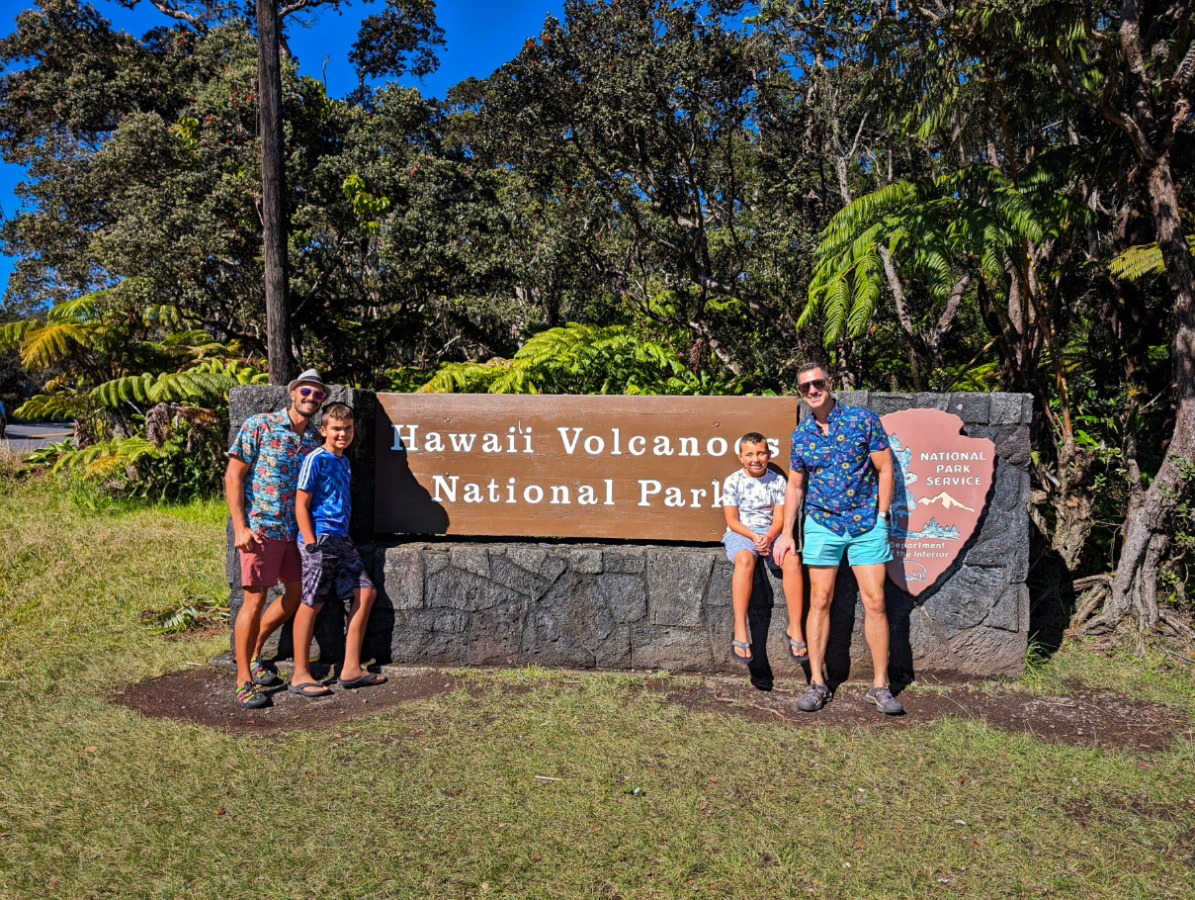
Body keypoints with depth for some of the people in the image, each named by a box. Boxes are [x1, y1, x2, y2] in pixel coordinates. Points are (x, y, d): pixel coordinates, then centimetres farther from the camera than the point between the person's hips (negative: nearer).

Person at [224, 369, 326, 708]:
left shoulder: (315, 439, 7)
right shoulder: (258, 426, -8)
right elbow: (233, 477, -9)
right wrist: (240, 528, -15)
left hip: (295, 530, 7)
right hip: (260, 527, -6)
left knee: (296, 593, 13)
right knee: (255, 600, -3)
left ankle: (252, 655, 31)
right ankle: (244, 680, 9)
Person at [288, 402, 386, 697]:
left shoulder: (344, 462, 15)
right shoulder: (316, 460, -9)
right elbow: (301, 504, -12)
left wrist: (343, 534, 17)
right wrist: (311, 544, -17)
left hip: (341, 539, 8)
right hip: (320, 539, -8)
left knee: (366, 592, 5)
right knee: (312, 603, -2)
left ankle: (351, 669, 10)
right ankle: (300, 675, 9)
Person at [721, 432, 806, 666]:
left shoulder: (777, 481, 5)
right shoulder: (732, 482, 0)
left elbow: (779, 519, 1)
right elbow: (732, 520, -2)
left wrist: (768, 537, -19)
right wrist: (754, 536, -17)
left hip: (771, 533, 2)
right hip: (740, 533, -2)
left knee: (792, 559, -30)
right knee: (745, 559, -37)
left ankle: (795, 628, -19)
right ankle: (740, 633, -38)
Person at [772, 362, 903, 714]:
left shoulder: (863, 420, -4)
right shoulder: (801, 434, 4)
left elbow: (885, 469, 0)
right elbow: (795, 485, 12)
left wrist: (881, 517, -3)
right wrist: (786, 532, 7)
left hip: (866, 523, -2)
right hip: (822, 524, 2)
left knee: (875, 602, -2)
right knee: (820, 602, 2)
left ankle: (880, 686, 8)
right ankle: (817, 683, 10)